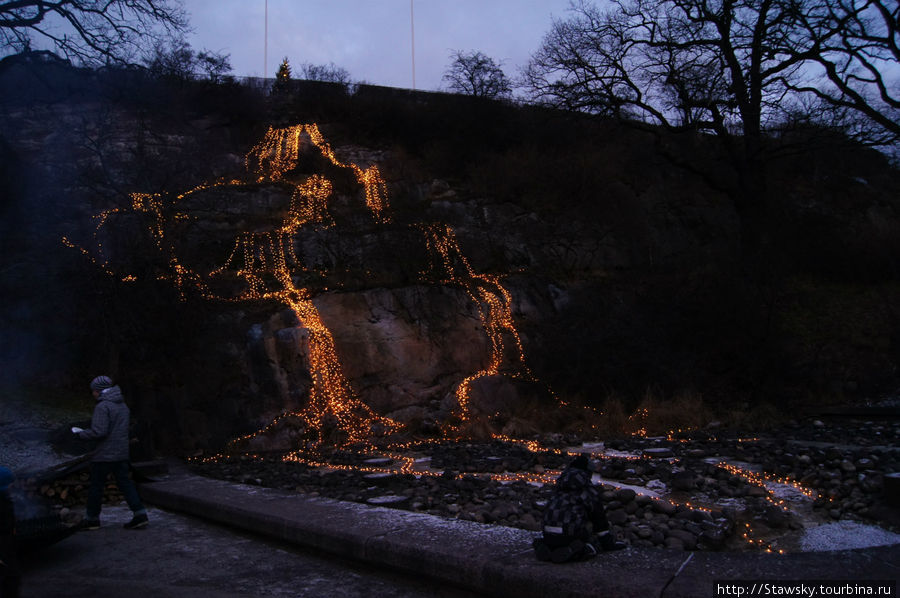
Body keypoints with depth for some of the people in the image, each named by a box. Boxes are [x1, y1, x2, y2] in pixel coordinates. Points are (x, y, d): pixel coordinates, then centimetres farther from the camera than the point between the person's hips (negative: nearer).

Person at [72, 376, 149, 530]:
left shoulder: (102, 407, -14)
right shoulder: (123, 405, 13)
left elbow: (99, 432, -21)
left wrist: (81, 434, -5)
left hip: (104, 455, -8)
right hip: (122, 453, 8)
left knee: (96, 486, 7)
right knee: (125, 483, 9)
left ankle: (91, 519, 18)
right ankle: (140, 514, 2)